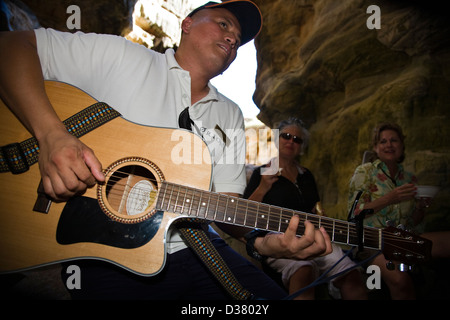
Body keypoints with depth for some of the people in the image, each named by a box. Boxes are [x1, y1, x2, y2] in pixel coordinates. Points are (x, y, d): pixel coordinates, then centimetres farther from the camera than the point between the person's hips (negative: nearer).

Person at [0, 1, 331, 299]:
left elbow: (225, 197, 7)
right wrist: (51, 135, -24)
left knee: (271, 293, -6)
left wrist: (261, 239, -13)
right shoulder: (121, 57, -4)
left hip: (196, 251, 4)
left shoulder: (231, 116, 11)